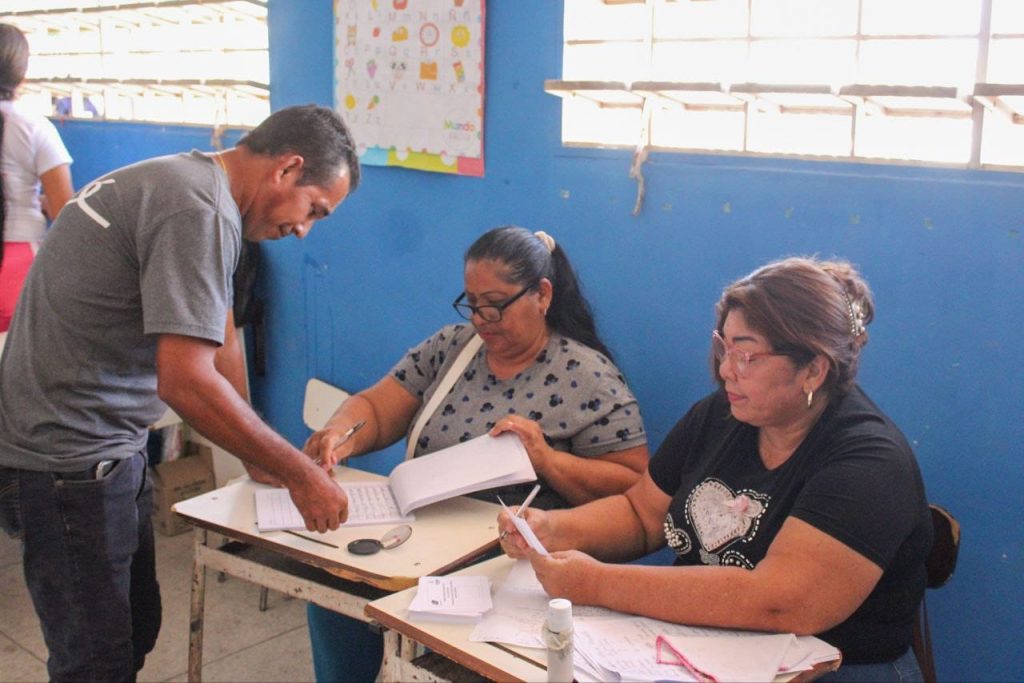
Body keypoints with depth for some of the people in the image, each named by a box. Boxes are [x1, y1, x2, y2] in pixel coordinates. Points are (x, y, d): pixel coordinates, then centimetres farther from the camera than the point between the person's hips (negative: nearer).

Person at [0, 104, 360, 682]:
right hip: (68, 459, -10)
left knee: (136, 631, 20)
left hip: (107, 448, 10)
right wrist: (300, 474, -19)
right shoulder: (200, 213, -22)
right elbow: (186, 380, -28)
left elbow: (219, 341, 13)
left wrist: (261, 458, 14)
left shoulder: (186, 182, 11)